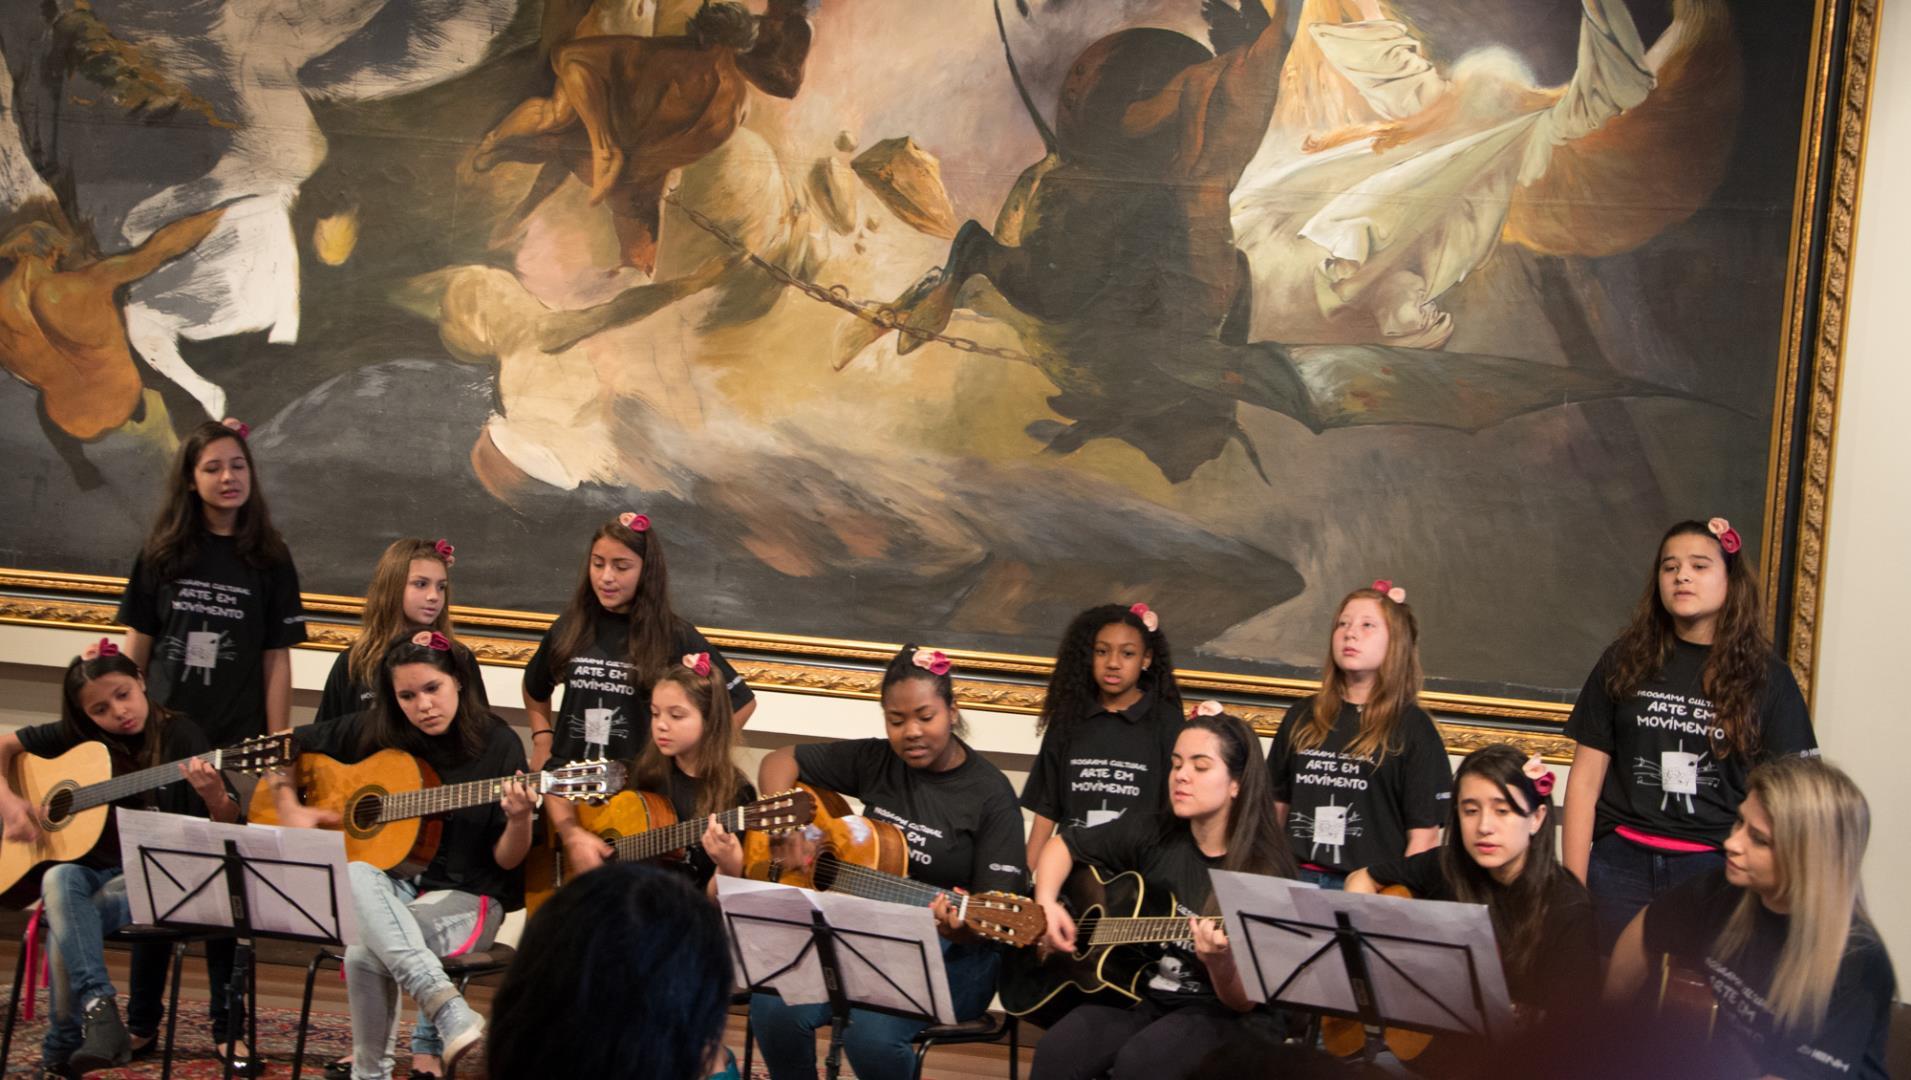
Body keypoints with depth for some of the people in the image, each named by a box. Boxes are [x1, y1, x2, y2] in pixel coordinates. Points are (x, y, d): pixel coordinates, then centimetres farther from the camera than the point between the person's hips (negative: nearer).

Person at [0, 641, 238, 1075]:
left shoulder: (181, 737, -4)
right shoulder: (78, 737, 6)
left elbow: (226, 829, -7)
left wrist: (214, 796, -31)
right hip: (84, 864, 3)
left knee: (65, 922, -32)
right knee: (59, 882, -34)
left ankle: (64, 1046, -20)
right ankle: (99, 1008, -44)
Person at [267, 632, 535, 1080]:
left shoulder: (497, 745, -4)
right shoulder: (373, 734, 5)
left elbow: (507, 861, -5)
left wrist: (519, 820, -26)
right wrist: (290, 810, 3)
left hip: (464, 898, -4)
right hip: (390, 891, 4)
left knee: (364, 953, -35)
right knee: (356, 876, -37)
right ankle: (449, 1012, -46)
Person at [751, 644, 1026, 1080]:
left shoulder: (991, 795, -8)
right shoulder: (874, 762, 5)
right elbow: (780, 761, 13)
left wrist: (957, 926, -35)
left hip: (949, 952, -4)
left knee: (870, 1030, -32)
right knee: (773, 1007, -23)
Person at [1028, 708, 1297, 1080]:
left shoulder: (1266, 872, -12)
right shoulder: (1150, 836, 1)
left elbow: (1244, 1001, -12)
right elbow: (1063, 845, 17)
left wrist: (1220, 962, -34)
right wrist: (1047, 904, -1)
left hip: (1222, 1016, -4)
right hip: (1143, 997, 4)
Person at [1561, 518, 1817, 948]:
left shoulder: (1766, 678, 4)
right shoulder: (1626, 662, 7)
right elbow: (1586, 779, 6)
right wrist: (1573, 888, 1)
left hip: (1716, 869, -1)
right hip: (1621, 865, 1)